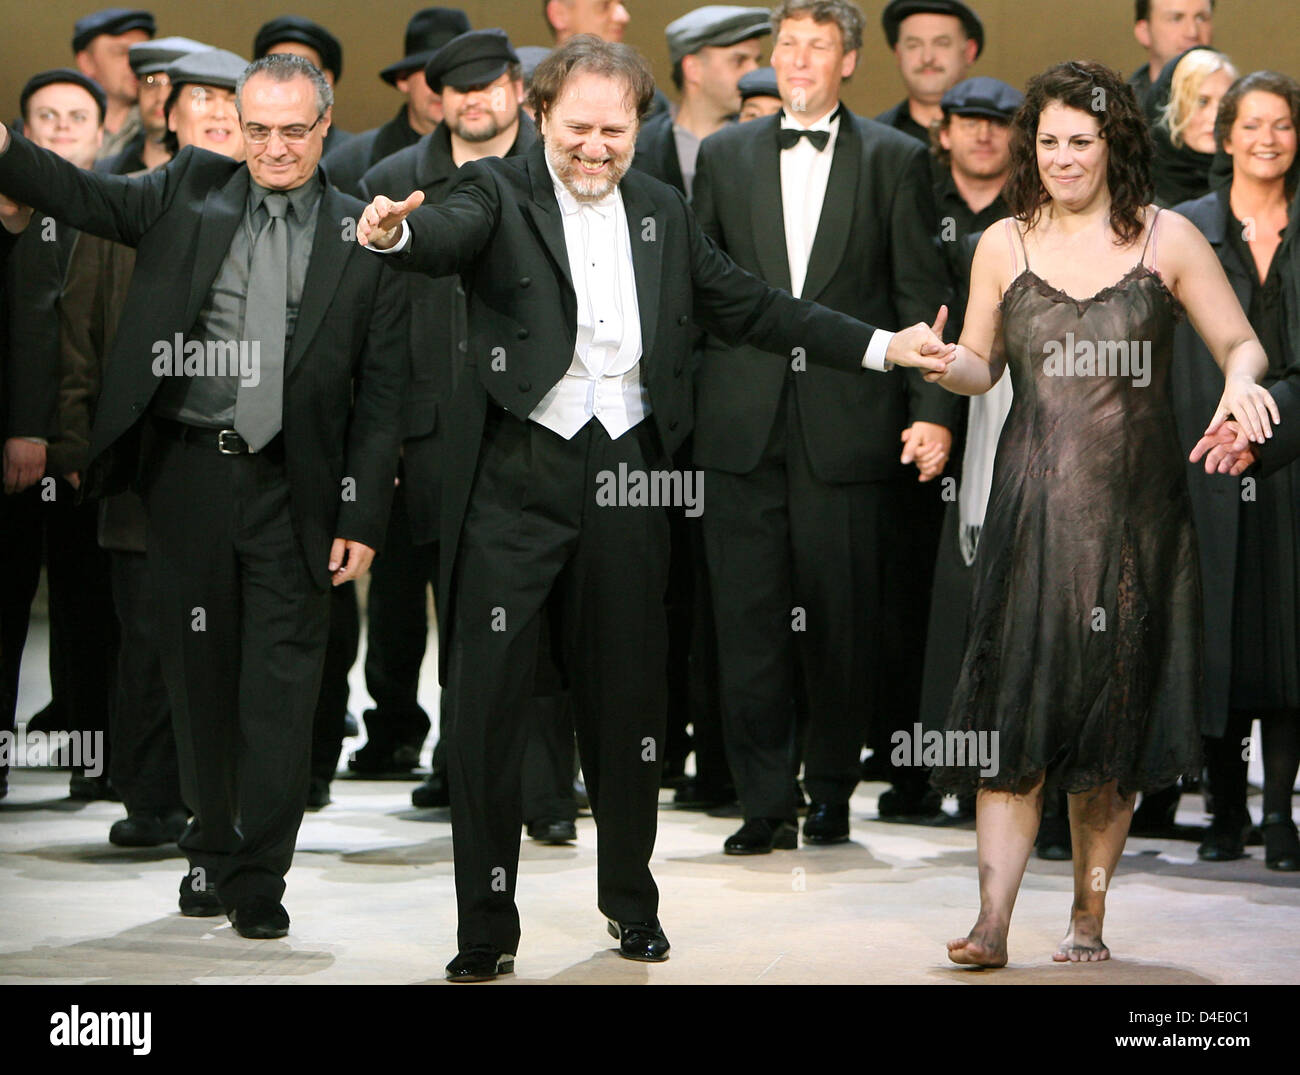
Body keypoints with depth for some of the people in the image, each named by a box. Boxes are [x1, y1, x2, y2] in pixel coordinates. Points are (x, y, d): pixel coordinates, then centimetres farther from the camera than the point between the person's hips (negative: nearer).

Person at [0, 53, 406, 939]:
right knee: (199, 673, 12)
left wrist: (363, 518, -5)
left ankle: (260, 879, 6)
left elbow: (380, 394, 0)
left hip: (291, 491, -2)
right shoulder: (190, 192, 7)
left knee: (280, 684, -1)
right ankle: (210, 853, 27)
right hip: (188, 471, 2)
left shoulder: (361, 237, 1)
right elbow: (84, 198, -5)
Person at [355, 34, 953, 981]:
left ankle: (632, 900, 30)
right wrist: (396, 232, -48)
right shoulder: (501, 193, -2)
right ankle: (487, 928, 7)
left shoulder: (661, 211, 13)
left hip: (625, 475, 4)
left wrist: (882, 347, 14)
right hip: (516, 476, -4)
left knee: (628, 692, 12)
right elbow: (450, 235, -23)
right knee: (487, 698, -2)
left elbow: (746, 305, 18)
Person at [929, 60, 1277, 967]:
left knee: (1116, 713, 4)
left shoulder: (1167, 239, 2)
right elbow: (981, 367, 14)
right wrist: (939, 364, -8)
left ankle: (1089, 918, 14)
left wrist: (1240, 381, -17)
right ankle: (993, 921, -11)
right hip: (1035, 507, 0)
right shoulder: (1004, 246, 7)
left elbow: (1241, 343, 5)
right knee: (1015, 709, -8)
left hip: (1136, 509, 0)